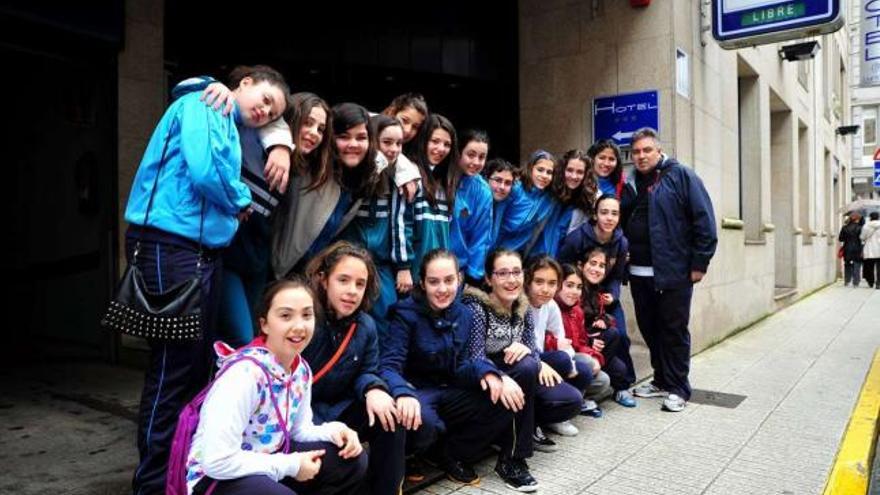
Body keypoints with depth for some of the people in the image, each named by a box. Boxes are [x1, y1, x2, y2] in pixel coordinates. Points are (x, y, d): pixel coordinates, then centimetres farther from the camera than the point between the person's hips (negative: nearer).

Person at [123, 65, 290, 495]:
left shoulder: (230, 129, 23)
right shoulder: (203, 105, -5)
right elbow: (204, 170, -20)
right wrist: (241, 202, -4)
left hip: (202, 252, 10)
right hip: (171, 246, -10)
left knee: (195, 365, 14)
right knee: (173, 368, -6)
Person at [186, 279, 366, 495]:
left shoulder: (301, 370, -2)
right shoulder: (245, 373, -28)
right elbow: (217, 461, -31)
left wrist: (333, 430, -11)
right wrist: (289, 466, -22)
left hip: (266, 464, 8)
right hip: (216, 478, -8)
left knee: (352, 460, -5)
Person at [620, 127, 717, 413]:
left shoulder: (681, 176, -3)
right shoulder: (631, 185, 15)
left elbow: (704, 220, -8)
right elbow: (622, 224, 21)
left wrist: (699, 262, -12)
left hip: (674, 272, -6)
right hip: (639, 272, 6)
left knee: (674, 330, 2)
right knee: (649, 329, 12)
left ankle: (678, 389, 13)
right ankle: (662, 381, 27)